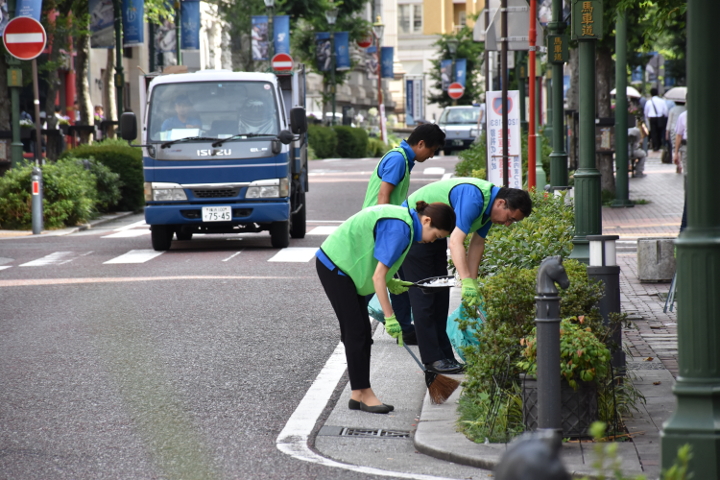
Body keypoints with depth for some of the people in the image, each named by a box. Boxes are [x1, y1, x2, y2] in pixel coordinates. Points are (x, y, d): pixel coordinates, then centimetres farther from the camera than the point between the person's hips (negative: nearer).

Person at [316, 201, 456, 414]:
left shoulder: (403, 217, 5)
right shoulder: (399, 228, -25)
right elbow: (378, 276, -26)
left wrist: (389, 282, 9)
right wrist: (390, 317, -24)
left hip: (347, 265, 10)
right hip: (334, 266, -10)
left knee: (362, 333, 8)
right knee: (356, 332, -10)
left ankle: (358, 395, 11)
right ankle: (364, 394, -6)